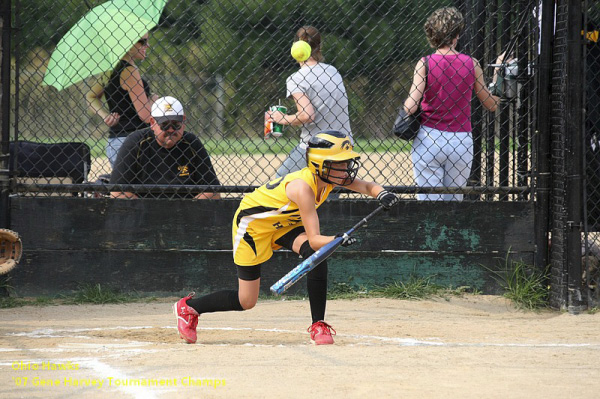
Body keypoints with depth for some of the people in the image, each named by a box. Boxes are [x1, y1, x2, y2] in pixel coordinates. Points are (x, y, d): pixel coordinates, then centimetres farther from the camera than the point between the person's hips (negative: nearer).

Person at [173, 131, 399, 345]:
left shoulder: (332, 177, -17)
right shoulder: (303, 187, -38)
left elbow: (368, 186, -9)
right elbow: (314, 238, -40)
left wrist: (382, 195, -31)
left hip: (285, 223, 7)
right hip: (253, 224, -7)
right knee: (246, 302, -1)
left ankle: (319, 325, -13)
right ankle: (189, 307, 24)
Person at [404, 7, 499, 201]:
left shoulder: (425, 64, -5)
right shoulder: (471, 64, 0)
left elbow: (411, 106, -14)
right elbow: (492, 105, 11)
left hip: (428, 140, -2)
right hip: (462, 142, 2)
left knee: (429, 202, -1)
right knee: (454, 201, 10)